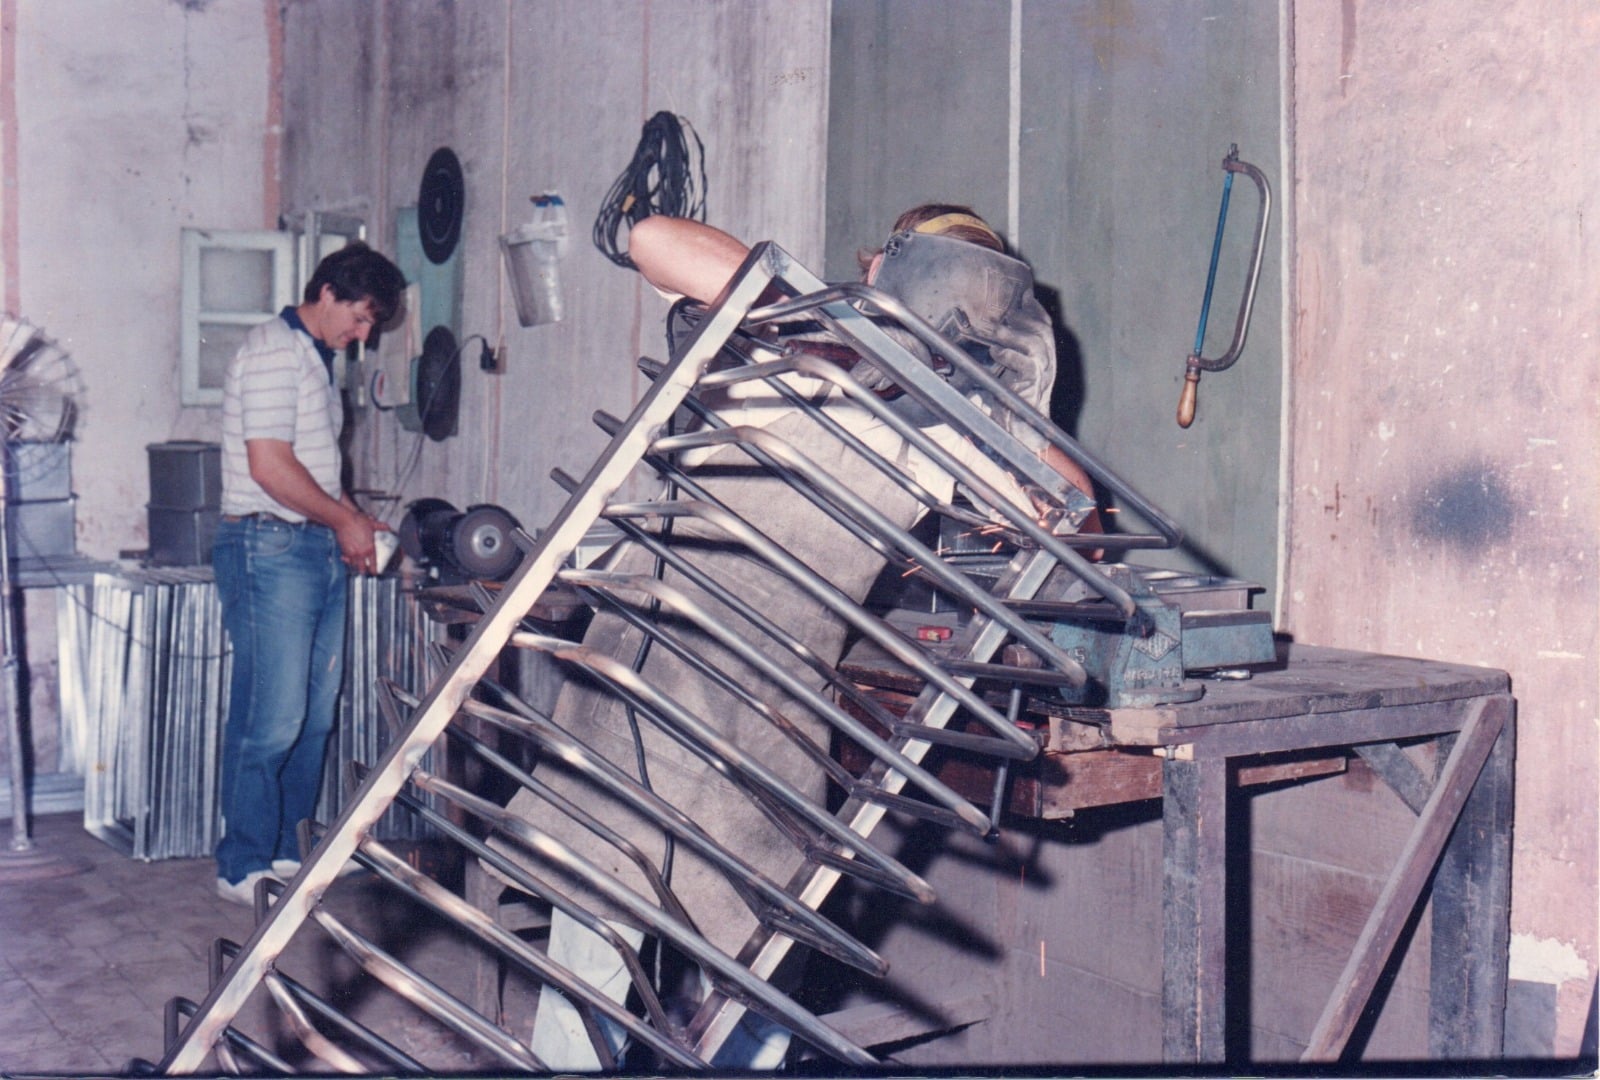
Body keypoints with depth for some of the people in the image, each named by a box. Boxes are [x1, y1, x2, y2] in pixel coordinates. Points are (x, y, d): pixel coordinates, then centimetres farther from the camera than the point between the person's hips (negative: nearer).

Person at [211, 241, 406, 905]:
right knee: (271, 718, -8)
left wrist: (352, 524, 13)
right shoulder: (275, 352, -10)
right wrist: (345, 520, -8)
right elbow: (271, 465, -18)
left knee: (313, 716, 10)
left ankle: (286, 849, 19)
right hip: (269, 547, -10)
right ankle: (243, 869, 1)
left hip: (320, 550, 10)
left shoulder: (316, 358, 21)